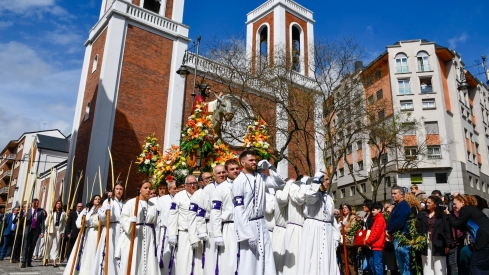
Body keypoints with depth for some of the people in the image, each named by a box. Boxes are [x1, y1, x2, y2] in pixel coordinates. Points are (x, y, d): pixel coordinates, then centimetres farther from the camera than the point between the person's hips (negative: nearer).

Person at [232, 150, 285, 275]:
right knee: (248, 262, 0)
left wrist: (269, 168, 1)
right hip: (247, 225, -6)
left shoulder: (260, 177, 7)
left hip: (262, 224, 6)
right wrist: (247, 233, -19)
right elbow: (238, 210, -15)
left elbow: (280, 183, 13)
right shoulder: (239, 181, -11)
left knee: (266, 259, 8)